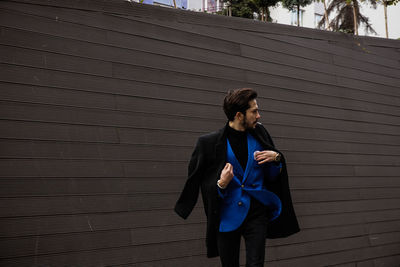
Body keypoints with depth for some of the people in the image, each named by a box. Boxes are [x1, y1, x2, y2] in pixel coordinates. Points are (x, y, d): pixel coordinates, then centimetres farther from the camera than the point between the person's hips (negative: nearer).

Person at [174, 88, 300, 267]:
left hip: (256, 214, 2)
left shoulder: (259, 135, 6)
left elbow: (273, 176, 14)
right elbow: (195, 181, -3)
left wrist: (276, 158, -7)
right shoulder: (209, 142, -6)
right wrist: (221, 185, -21)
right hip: (227, 216, -1)